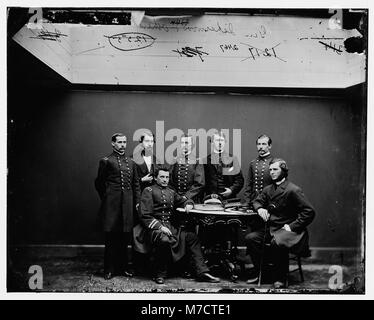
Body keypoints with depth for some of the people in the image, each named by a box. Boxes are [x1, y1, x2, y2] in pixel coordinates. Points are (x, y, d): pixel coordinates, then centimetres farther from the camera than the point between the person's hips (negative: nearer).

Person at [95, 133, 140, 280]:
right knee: (111, 237, 1)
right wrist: (106, 199, 7)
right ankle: (109, 269, 10)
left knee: (125, 237, 7)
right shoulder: (106, 161, 1)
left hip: (128, 204, 4)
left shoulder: (130, 162, 15)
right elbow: (99, 183, 5)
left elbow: (136, 183, 16)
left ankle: (123, 267, 18)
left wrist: (137, 201, 8)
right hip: (112, 204, -4)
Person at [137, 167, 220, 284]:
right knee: (165, 240, -36)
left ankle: (202, 272, -11)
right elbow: (145, 216, -6)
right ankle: (160, 275, -15)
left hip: (171, 226, 6)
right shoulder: (148, 191, 2)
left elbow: (184, 200, 34)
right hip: (154, 227, -6)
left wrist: (189, 204, 8)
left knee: (191, 237, -14)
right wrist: (160, 226, -19)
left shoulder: (171, 192, 21)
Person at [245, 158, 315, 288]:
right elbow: (257, 201, 23)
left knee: (277, 242, -35)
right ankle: (258, 269, 2)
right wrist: (260, 208, -3)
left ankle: (281, 277, -15)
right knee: (250, 238, -14)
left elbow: (309, 212, -15)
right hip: (271, 228, 7)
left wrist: (292, 226, -17)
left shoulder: (293, 190, -12)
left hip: (287, 229, -7)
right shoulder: (268, 189, 9)